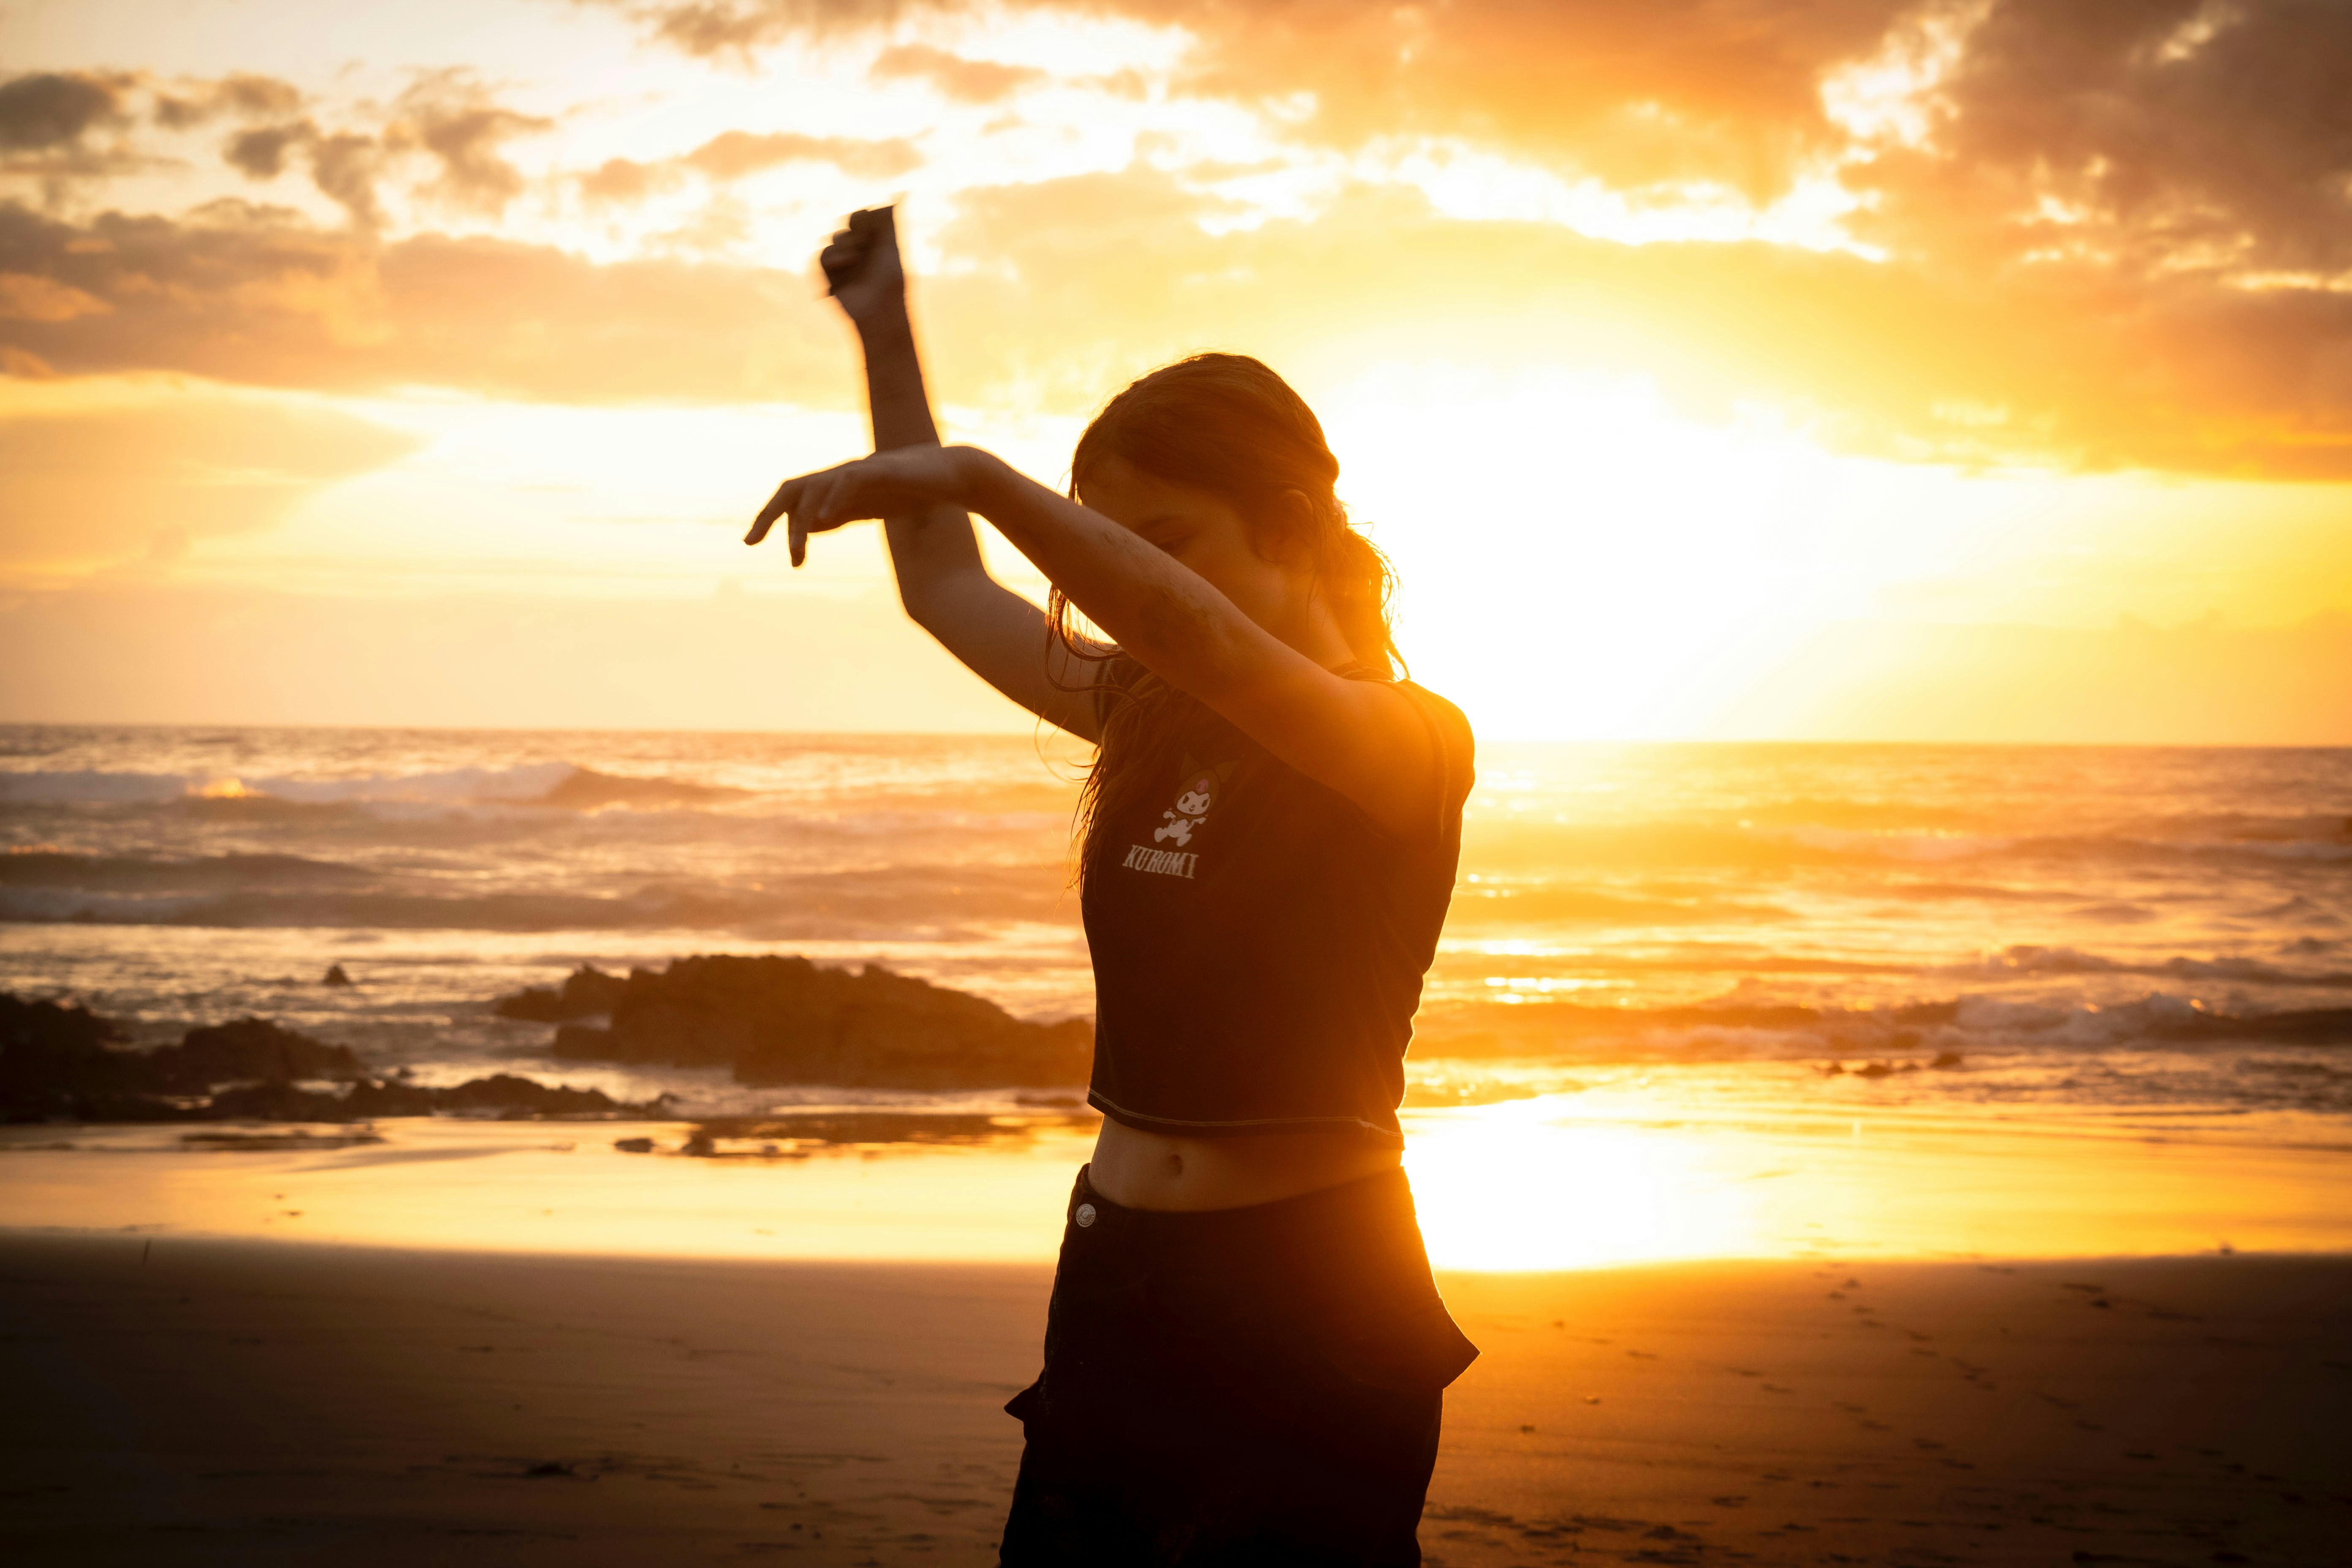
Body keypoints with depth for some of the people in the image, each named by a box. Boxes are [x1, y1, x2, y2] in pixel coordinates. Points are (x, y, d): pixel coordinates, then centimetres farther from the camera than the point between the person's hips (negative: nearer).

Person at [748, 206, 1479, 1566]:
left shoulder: (1413, 743, -11)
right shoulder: (1149, 716, 9)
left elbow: (1206, 642, -30)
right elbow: (945, 592, 21)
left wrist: (978, 478, -38)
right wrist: (887, 332, 21)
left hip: (1312, 1300, -6)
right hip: (1122, 1279, 6)